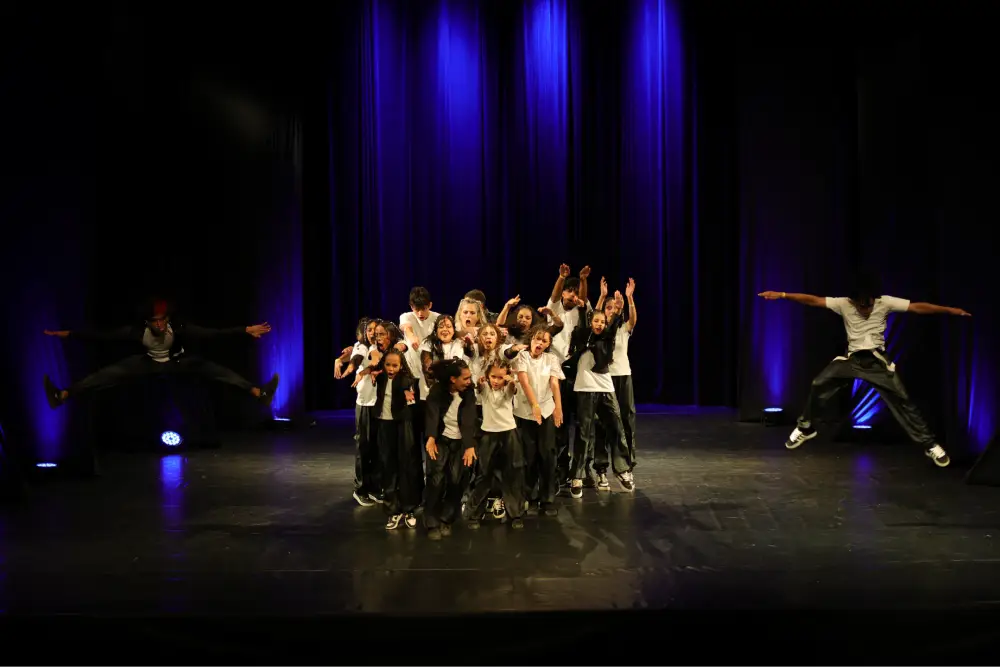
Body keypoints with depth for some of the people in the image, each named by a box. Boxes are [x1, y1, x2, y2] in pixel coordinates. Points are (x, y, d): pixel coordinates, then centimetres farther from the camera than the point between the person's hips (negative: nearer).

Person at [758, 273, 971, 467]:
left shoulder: (885, 303, -13)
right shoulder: (844, 304, -12)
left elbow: (918, 307, -16)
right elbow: (813, 300, -16)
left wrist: (951, 310, -22)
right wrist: (781, 295, -23)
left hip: (877, 360, -1)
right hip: (851, 358, 1)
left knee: (902, 400, -7)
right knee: (818, 385, -9)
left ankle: (930, 445, 5)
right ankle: (805, 428, 13)